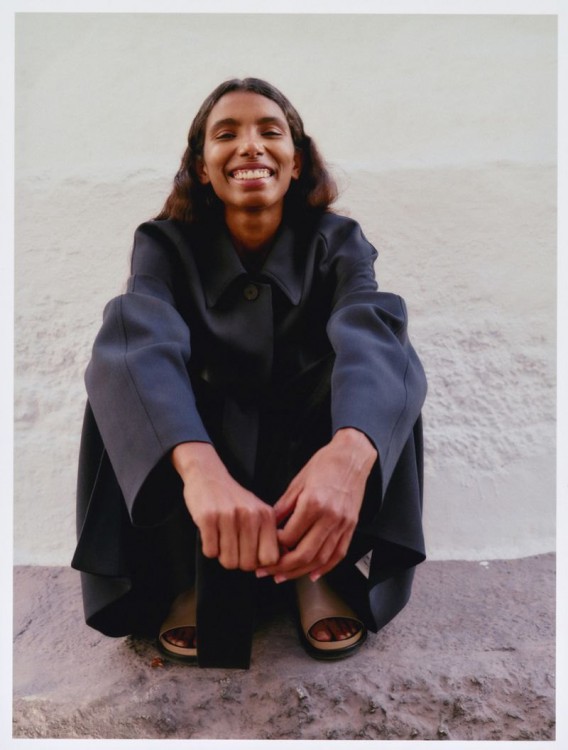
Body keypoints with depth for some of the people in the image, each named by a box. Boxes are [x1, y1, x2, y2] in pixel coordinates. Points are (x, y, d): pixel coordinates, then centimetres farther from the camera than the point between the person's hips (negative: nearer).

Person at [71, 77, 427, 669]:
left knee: (380, 365, -25)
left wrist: (350, 450, -56)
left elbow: (373, 338, -33)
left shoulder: (337, 241, -11)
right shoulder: (167, 244, -12)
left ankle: (327, 572, -17)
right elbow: (141, 342, -34)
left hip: (311, 457, 0)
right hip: (195, 448, 1)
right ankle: (186, 579, -16)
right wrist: (200, 468, -55)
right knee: (125, 367, -23)